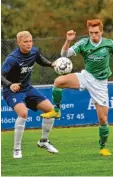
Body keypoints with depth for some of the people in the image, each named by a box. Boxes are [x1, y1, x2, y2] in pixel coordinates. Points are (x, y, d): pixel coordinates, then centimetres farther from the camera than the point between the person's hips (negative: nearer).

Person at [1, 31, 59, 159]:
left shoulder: (34, 52, -6)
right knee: (23, 112, -32)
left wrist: (52, 64, -1)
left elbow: (41, 60, 18)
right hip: (13, 91, -7)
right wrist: (10, 85, -53)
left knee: (50, 109, 2)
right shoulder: (12, 58, -26)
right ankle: (17, 149, -18)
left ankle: (43, 141, 24)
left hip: (27, 89, 7)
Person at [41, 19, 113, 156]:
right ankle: (56, 110, -7)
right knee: (59, 81, -26)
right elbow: (64, 54, -16)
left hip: (100, 83, -1)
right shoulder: (84, 43, -9)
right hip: (86, 76, 1)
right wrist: (68, 41, -33)